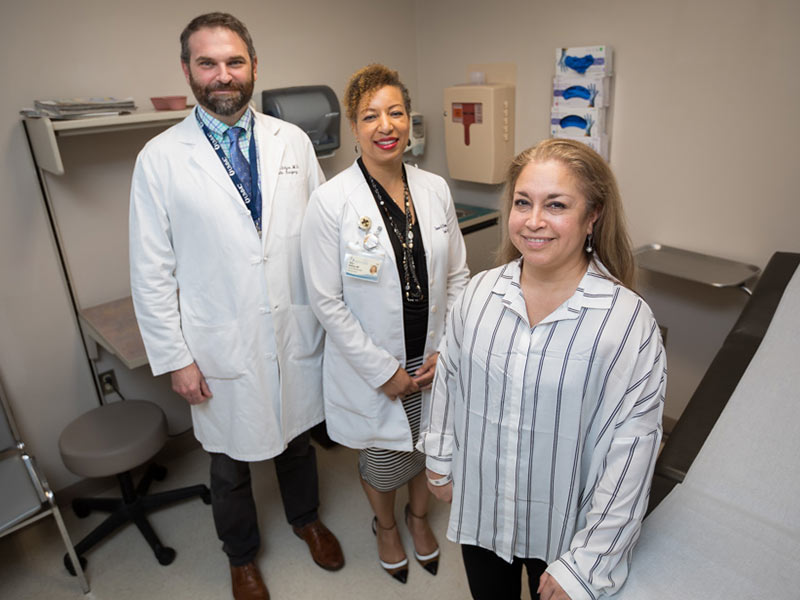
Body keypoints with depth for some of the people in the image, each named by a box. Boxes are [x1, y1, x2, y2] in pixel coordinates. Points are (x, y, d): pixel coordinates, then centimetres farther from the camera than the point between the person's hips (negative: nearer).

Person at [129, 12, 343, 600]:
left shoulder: (293, 142, -1)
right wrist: (175, 357, -6)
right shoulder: (160, 159, -8)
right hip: (222, 348, -1)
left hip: (297, 333, 2)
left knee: (298, 439, 24)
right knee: (231, 463, 19)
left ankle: (306, 518, 55)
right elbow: (152, 271, -6)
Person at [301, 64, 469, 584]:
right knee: (383, 462, 18)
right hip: (371, 367, -3)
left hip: (433, 362, 4)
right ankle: (386, 526, 52)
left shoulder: (435, 190, -3)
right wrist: (383, 370, -14)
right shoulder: (331, 201, -16)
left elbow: (457, 276, 3)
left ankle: (419, 515, 56)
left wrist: (446, 349, -5)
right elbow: (327, 301, -15)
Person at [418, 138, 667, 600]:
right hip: (478, 507, 3)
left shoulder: (630, 323, -21)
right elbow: (449, 380, 3)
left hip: (563, 525, -3)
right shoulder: (479, 293, -10)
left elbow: (630, 452, -17)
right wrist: (440, 461, 10)